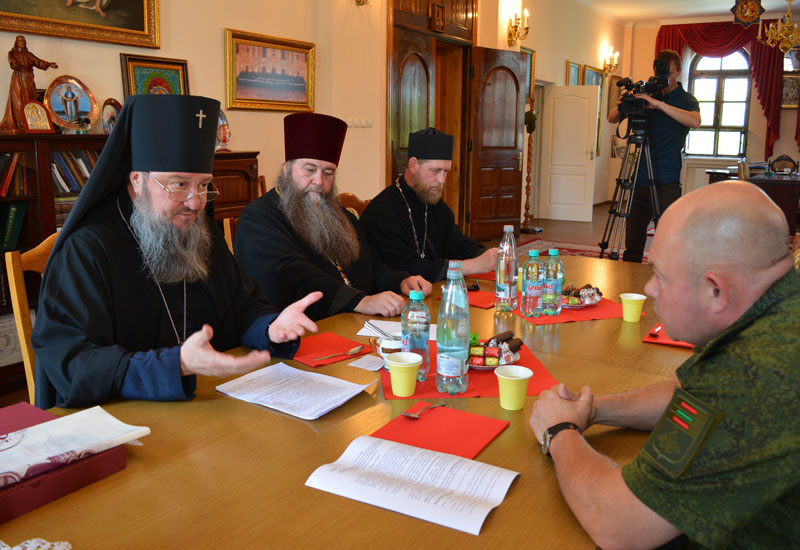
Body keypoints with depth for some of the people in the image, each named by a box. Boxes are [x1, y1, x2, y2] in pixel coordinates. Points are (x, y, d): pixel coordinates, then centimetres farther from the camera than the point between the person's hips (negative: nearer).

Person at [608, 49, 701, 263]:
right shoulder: (646, 95, 14)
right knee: (633, 236, 8)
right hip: (640, 178, 5)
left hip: (666, 180, -4)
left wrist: (659, 104, -28)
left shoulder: (685, 99, 1)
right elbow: (612, 118, 13)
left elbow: (694, 121, -21)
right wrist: (622, 107, -10)